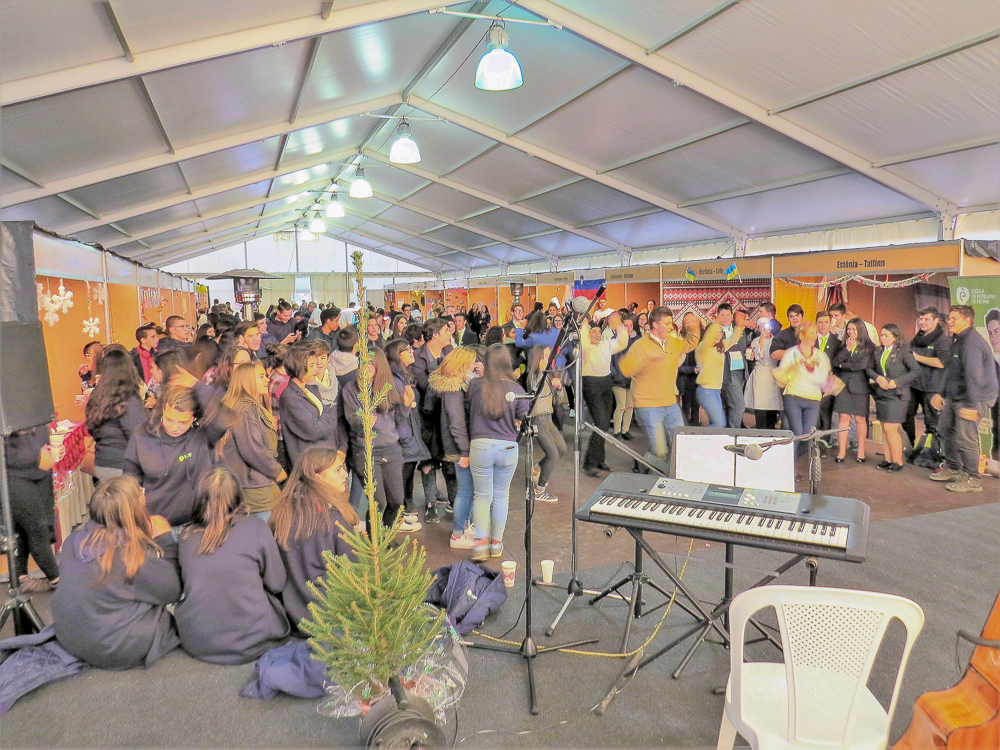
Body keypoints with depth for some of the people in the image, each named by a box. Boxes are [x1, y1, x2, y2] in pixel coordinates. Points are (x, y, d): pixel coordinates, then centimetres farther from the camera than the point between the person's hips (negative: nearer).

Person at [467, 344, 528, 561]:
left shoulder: (475, 385, -6)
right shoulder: (517, 390, -6)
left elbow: (468, 412, 5)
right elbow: (524, 421, -1)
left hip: (480, 445, -1)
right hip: (508, 447, 1)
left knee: (482, 495, 13)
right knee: (501, 496, 16)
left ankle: (481, 542, 2)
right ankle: (497, 544, 24)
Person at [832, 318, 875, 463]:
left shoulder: (868, 347, 0)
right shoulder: (843, 346, 12)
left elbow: (864, 365, -11)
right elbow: (835, 362, 1)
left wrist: (843, 365, -2)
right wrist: (847, 349, -7)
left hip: (859, 385, -3)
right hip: (843, 385, 3)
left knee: (860, 419, 2)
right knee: (844, 418, 0)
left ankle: (861, 450, 16)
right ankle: (841, 451, 3)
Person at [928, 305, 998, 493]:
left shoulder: (971, 342, -22)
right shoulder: (957, 340, 13)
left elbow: (974, 376, -28)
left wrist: (970, 405, -31)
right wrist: (942, 394, 23)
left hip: (975, 398, -11)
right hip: (955, 396, 11)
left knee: (965, 438, -9)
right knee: (945, 428, 17)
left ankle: (972, 480, 2)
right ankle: (952, 469, 31)